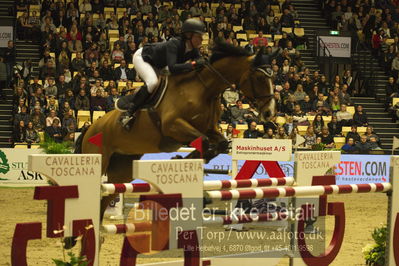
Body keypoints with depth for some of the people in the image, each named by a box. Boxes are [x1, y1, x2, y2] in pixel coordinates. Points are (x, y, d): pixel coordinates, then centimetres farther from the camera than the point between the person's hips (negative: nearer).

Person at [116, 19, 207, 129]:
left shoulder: (194, 51, -17)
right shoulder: (174, 44, -38)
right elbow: (172, 68, -50)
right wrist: (193, 64, -55)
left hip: (156, 65, 9)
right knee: (152, 82, -31)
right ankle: (130, 112, -19)